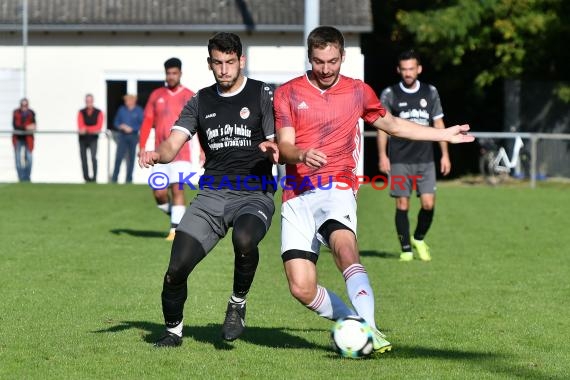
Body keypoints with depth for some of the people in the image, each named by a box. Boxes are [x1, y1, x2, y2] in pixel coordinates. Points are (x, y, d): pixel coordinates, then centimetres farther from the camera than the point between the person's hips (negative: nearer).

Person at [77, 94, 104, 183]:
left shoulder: (98, 112, 2)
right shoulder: (81, 112, 5)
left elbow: (99, 127, -9)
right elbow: (80, 126, -7)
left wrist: (86, 129, -14)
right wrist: (92, 130, -20)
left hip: (93, 139, -3)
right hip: (83, 138, 3)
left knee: (93, 157, -17)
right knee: (83, 158, 5)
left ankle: (94, 178, -19)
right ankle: (86, 178, 14)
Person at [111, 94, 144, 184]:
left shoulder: (138, 110, 1)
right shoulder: (122, 109, 9)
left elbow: (142, 124, -3)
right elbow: (116, 122, 13)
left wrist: (131, 129, -13)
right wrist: (121, 126, -7)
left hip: (133, 136, -2)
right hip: (122, 136, 2)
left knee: (131, 158, 1)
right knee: (118, 157, -6)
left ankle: (129, 178, 6)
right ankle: (114, 178, -4)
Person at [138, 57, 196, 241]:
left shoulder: (190, 97, 3)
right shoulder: (156, 96, 10)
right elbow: (147, 123, 9)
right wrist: (142, 146, -1)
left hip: (180, 153, -3)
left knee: (177, 189, -13)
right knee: (159, 193, -1)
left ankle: (176, 229, -11)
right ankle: (176, 216, 25)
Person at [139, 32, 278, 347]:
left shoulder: (263, 95, 5)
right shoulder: (200, 102, 14)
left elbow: (280, 149, 0)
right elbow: (173, 146, 4)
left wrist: (274, 150, -25)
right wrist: (156, 154, -20)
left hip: (254, 194, -3)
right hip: (212, 194, 3)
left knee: (244, 239, -37)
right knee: (177, 267, -13)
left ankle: (238, 304, -8)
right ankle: (173, 331, 13)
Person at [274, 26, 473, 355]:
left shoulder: (358, 91, 13)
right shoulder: (288, 93, 7)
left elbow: (391, 124, 30)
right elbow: (284, 148, -2)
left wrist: (444, 134, 33)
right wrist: (303, 154, -26)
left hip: (338, 189, -1)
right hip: (297, 197, 1)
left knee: (345, 248, -33)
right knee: (302, 288, -12)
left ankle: (369, 330, -40)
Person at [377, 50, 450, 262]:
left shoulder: (430, 93, 8)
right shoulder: (389, 94, 0)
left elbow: (438, 123, 12)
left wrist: (445, 154, 8)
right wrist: (382, 155, -11)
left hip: (425, 159, 2)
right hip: (399, 160, -2)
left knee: (428, 203, -6)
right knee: (402, 205, -2)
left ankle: (419, 239, 19)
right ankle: (406, 250, 8)